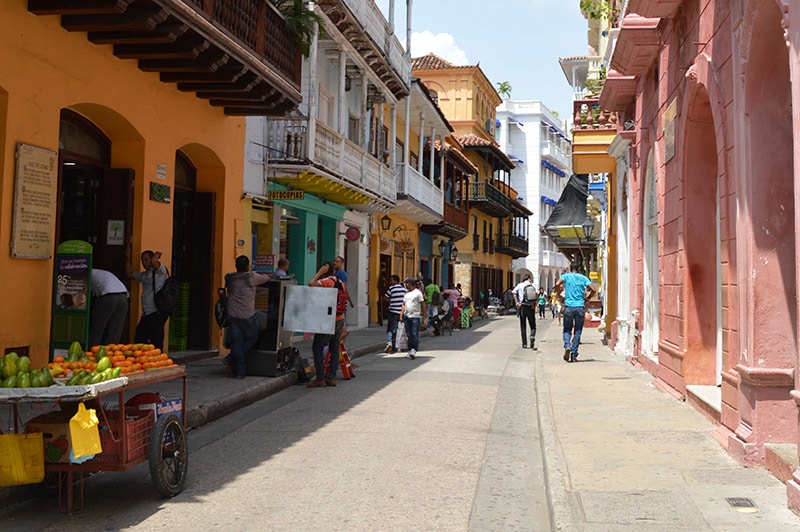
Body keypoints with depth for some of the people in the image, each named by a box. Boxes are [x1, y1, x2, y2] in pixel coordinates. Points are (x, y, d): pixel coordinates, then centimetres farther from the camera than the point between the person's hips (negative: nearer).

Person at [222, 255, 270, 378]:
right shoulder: (251, 277, -9)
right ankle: (230, 359, 4)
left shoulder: (229, 277, 5)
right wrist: (263, 274, 28)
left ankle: (239, 371, 7)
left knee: (236, 342, 7)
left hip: (232, 316, 4)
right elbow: (266, 277, 6)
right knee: (252, 339, 14)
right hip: (247, 316, -4)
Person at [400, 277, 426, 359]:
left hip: (415, 316, -6)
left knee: (415, 335, -11)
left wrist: (424, 318, -6)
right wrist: (401, 315, 6)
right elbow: (404, 305, 17)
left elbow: (423, 306, -3)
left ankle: (414, 351, -17)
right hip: (406, 316, 6)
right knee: (409, 335, 8)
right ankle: (410, 351, 13)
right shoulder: (406, 293, 16)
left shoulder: (418, 293, -2)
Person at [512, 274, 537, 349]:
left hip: (522, 306, 1)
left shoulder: (519, 285, 6)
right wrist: (534, 304, -3)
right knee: (533, 326, 8)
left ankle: (524, 343, 8)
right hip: (530, 307, -1)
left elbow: (514, 293, -8)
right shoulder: (532, 285, 6)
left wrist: (516, 302, -6)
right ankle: (532, 336, -20)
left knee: (523, 326, 9)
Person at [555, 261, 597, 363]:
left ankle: (567, 346, -17)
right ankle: (574, 356, 4)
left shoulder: (566, 276, 5)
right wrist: (587, 298, 12)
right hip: (580, 307, 1)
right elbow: (593, 290, -3)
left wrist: (560, 294, 2)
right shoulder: (583, 278, 8)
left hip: (569, 307, -1)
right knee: (577, 332, 6)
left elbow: (557, 285, -13)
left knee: (567, 330, 11)